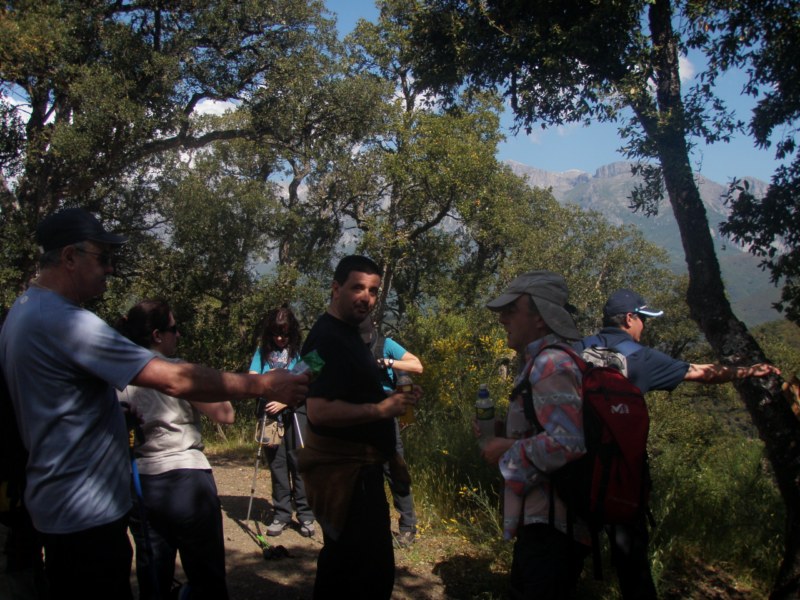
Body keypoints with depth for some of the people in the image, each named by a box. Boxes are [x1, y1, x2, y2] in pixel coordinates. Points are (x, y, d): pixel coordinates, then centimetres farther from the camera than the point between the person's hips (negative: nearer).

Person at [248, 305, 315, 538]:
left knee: (298, 461, -3)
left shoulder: (299, 351, 1)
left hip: (294, 410, -2)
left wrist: (284, 401, -16)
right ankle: (281, 514, 13)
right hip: (270, 411, 2)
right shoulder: (263, 350, 8)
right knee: (277, 462, 6)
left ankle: (306, 515, 3)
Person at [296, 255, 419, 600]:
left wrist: (398, 398, 13)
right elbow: (320, 410, -29)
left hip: (359, 469, 11)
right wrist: (382, 409, -25)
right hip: (345, 472, -11)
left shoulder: (347, 334, 14)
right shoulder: (327, 338, -18)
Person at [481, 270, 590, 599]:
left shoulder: (551, 364, -19)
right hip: (545, 520, 11)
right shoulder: (540, 361, 14)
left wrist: (508, 452, -17)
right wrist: (503, 431, 11)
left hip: (551, 526, -11)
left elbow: (567, 443, -31)